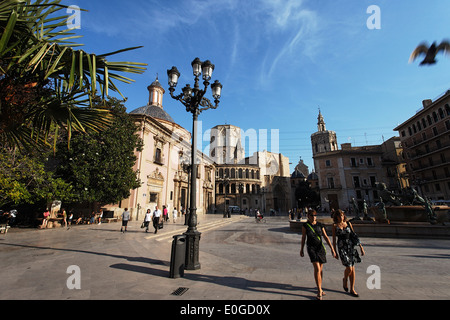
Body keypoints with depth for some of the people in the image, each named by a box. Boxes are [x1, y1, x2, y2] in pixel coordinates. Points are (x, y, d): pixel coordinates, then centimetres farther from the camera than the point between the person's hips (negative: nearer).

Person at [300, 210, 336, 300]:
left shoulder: (320, 225, -1)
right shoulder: (305, 225, -7)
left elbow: (326, 237, -2)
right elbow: (303, 238, 0)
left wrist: (332, 248, -11)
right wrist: (301, 250, 6)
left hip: (321, 248, 3)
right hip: (311, 248, -3)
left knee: (321, 269, 12)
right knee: (317, 268, -15)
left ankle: (320, 288, 33)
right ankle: (319, 291, -1)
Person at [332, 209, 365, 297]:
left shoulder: (348, 223, 6)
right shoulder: (335, 225, -3)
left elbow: (354, 235, 11)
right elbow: (334, 239, -1)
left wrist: (360, 246, 4)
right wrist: (334, 252, 0)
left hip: (351, 246, 3)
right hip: (342, 247, -3)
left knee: (352, 268, 7)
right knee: (349, 268, -10)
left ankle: (352, 289, 22)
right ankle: (345, 279, 22)